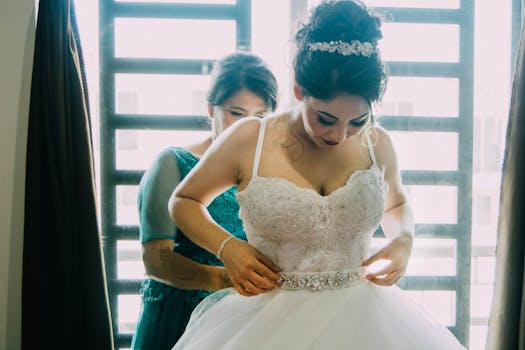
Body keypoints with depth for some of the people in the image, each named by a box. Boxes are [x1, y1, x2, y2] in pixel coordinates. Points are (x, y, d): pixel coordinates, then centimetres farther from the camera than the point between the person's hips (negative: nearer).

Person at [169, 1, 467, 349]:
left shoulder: (377, 144, -4)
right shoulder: (247, 140, -11)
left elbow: (397, 204, 18)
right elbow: (183, 202, 3)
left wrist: (404, 240, -2)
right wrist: (227, 247, -13)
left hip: (362, 317, 2)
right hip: (269, 320, -1)